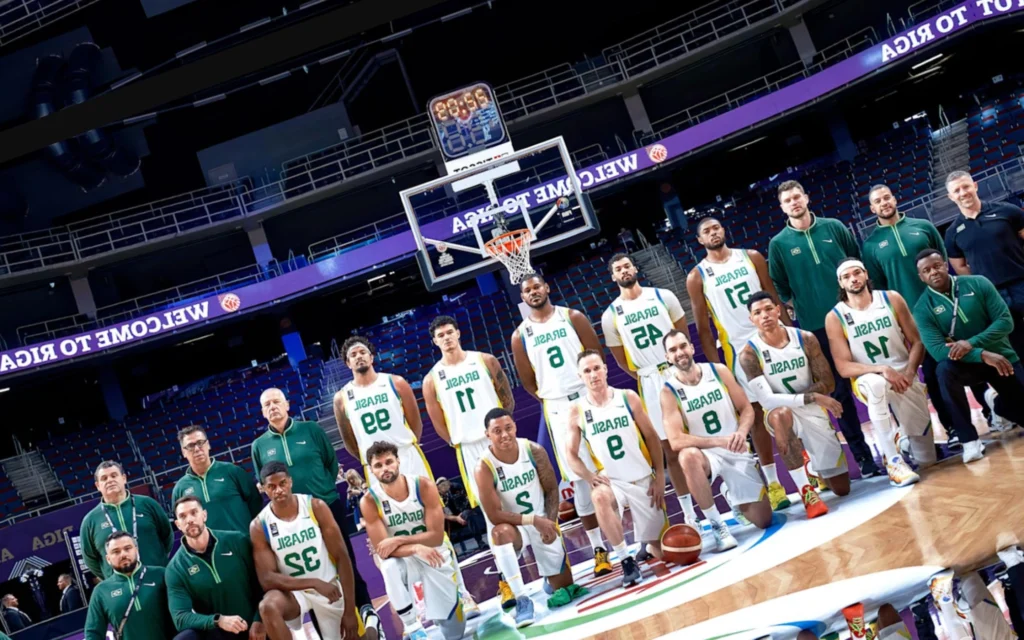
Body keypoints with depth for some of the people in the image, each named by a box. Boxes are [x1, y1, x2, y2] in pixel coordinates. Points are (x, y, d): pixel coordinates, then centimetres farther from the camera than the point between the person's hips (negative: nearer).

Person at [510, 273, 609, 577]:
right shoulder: (521, 335, 4)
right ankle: (598, 549, 6)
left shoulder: (572, 317, 3)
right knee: (580, 479, 0)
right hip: (557, 408, 0)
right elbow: (528, 381, 8)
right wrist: (551, 399, 3)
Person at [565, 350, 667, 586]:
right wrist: (590, 477, -17)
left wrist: (660, 476, -3)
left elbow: (651, 436, 2)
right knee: (600, 496, -39)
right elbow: (571, 454, 0)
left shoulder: (628, 397, -3)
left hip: (644, 480, 1)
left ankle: (648, 547, 43)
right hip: (612, 480, -1)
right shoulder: (577, 411, -4)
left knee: (663, 550, 4)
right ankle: (626, 560, -25)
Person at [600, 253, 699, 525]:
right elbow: (621, 359, 6)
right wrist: (646, 377, 3)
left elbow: (683, 333, 8)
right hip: (650, 381, 0)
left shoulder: (662, 296, 2)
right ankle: (689, 512, 10)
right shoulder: (610, 315, 1)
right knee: (670, 446, 2)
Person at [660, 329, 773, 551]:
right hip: (707, 453, -3)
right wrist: (720, 441, -29)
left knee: (763, 520, 2)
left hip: (737, 452, 3)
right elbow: (676, 441, -21)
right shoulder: (669, 391, -12)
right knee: (688, 456, -41)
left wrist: (741, 433, -22)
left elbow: (747, 409, 0)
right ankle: (718, 525, -25)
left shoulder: (719, 371, -4)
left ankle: (732, 495, 37)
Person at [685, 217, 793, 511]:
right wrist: (715, 366, -7)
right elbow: (703, 328, -1)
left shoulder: (751, 257, 4)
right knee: (756, 414, 2)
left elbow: (773, 296, 7)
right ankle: (772, 484, 9)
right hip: (738, 349, -2)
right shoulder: (697, 277, -2)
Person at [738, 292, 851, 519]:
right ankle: (806, 491, -32)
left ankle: (815, 469, 42)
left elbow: (828, 383, -7)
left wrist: (793, 398, -20)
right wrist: (812, 397, -29)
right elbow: (767, 400, -24)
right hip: (782, 415, -3)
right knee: (781, 413, -43)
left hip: (814, 413, 3)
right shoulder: (749, 354, -17)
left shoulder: (805, 338, -9)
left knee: (842, 488, 4)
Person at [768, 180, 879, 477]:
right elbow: (780, 288, 6)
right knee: (839, 390, 3)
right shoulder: (779, 244, 0)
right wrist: (800, 311, 0)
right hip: (817, 326, -1)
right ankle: (862, 455, 11)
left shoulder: (834, 227, 4)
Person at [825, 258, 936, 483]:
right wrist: (882, 369, -27)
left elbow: (917, 342, 0)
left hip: (904, 377, 2)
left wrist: (909, 373, -17)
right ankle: (893, 462, -34)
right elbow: (843, 367, -13)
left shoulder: (892, 299, -3)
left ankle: (904, 434, 39)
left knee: (927, 459, 0)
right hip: (867, 381, -2)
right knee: (876, 383, -44)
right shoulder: (835, 317, -9)